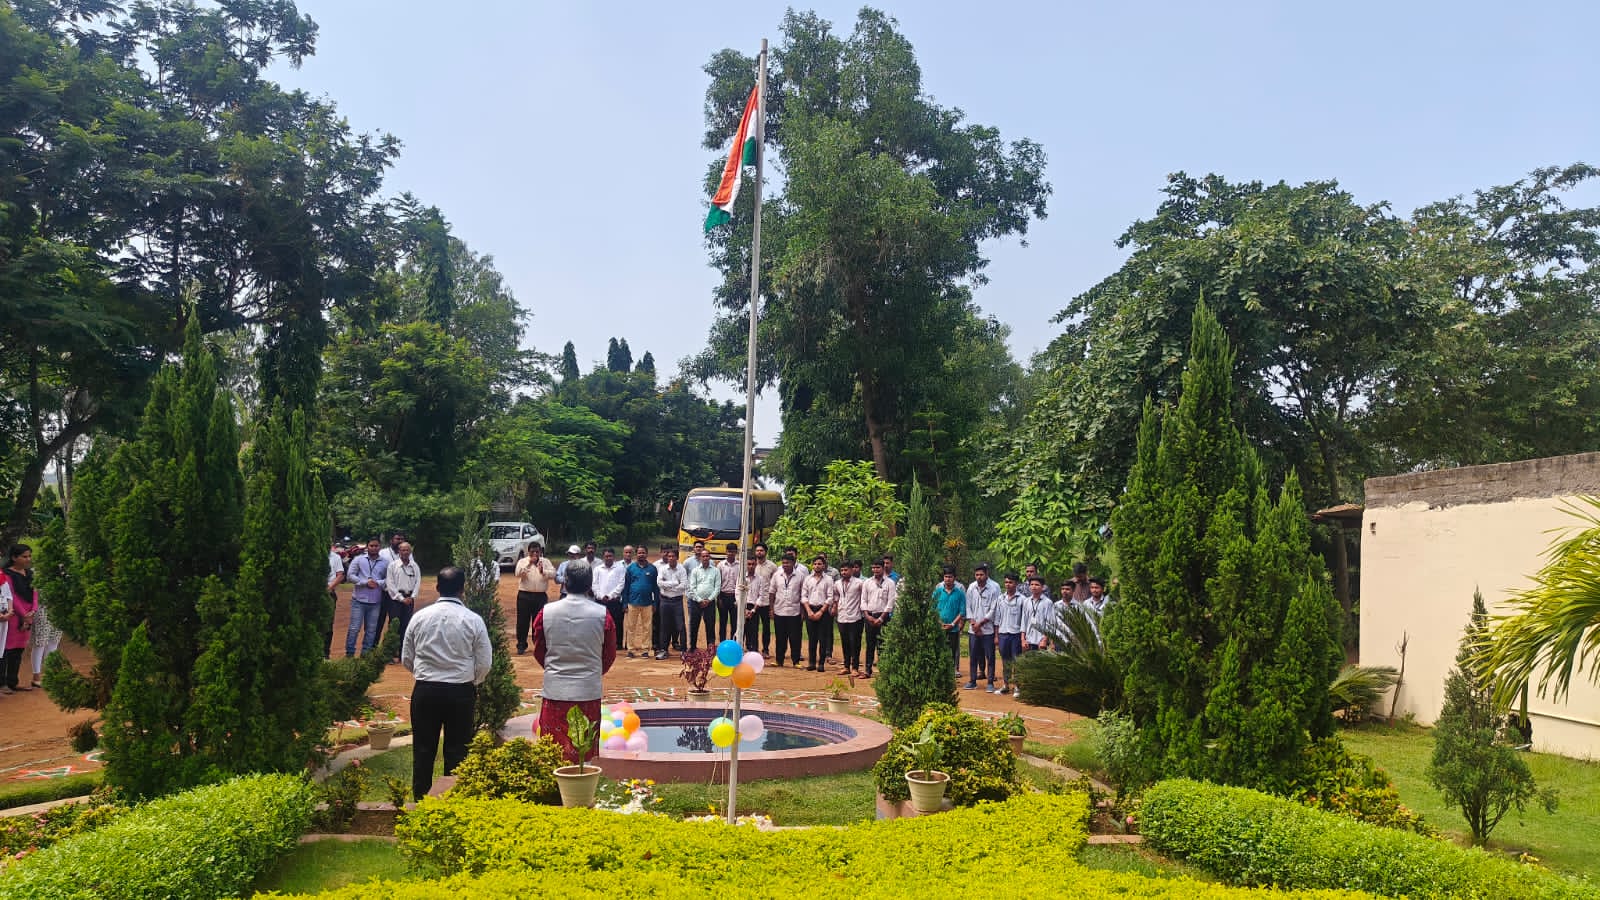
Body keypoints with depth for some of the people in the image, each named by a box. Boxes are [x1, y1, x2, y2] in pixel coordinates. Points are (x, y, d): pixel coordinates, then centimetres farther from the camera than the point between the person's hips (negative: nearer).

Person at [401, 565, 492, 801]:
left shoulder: (420, 617, -3)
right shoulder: (473, 620, -8)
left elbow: (406, 660, 5)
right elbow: (484, 663, -4)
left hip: (425, 692, 1)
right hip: (461, 693, -1)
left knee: (424, 749, 12)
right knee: (457, 751, 8)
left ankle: (420, 799, 19)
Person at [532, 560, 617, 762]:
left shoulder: (547, 613, -5)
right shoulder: (602, 614, -7)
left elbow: (539, 652, 8)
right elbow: (609, 655, 5)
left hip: (554, 690, 1)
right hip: (589, 691, 0)